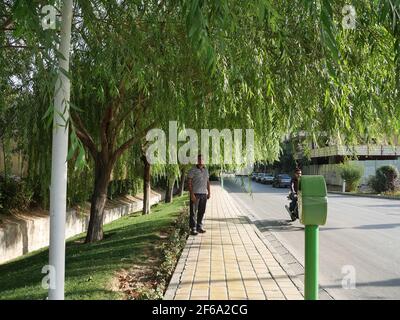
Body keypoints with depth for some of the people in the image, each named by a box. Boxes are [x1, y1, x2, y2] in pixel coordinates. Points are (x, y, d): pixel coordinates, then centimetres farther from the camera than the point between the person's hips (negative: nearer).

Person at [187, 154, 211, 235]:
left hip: (204, 194, 6)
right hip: (195, 193, -6)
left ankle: (199, 227, 19)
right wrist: (191, 194, -17)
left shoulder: (206, 170, 12)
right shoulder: (192, 170, -7)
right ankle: (193, 229, 0)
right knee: (193, 212, -3)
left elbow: (208, 182, 17)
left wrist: (209, 192, 11)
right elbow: (189, 183, -11)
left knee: (201, 211, 9)